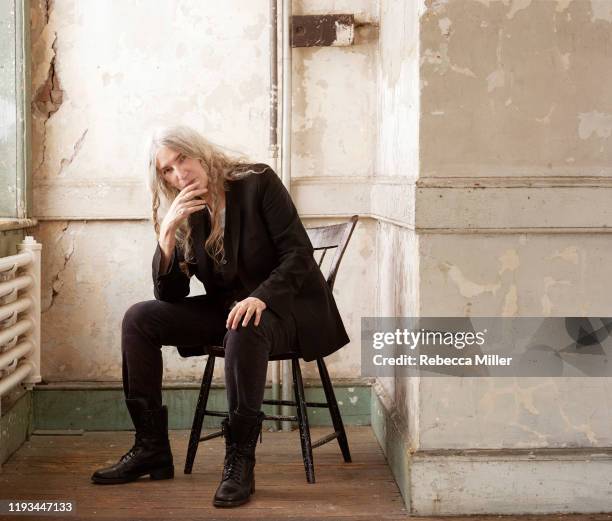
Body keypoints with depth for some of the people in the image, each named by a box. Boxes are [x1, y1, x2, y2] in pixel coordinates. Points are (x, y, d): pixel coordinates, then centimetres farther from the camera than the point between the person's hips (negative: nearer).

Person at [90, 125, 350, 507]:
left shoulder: (258, 182, -10)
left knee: (244, 329, -40)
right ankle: (152, 448, -4)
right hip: (225, 309, 6)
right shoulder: (187, 215, 4)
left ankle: (240, 461, -31)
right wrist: (168, 232, -16)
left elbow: (298, 254, -16)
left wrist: (261, 297, -32)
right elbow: (170, 295, -2)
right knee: (139, 319, -9)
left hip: (286, 306, -6)